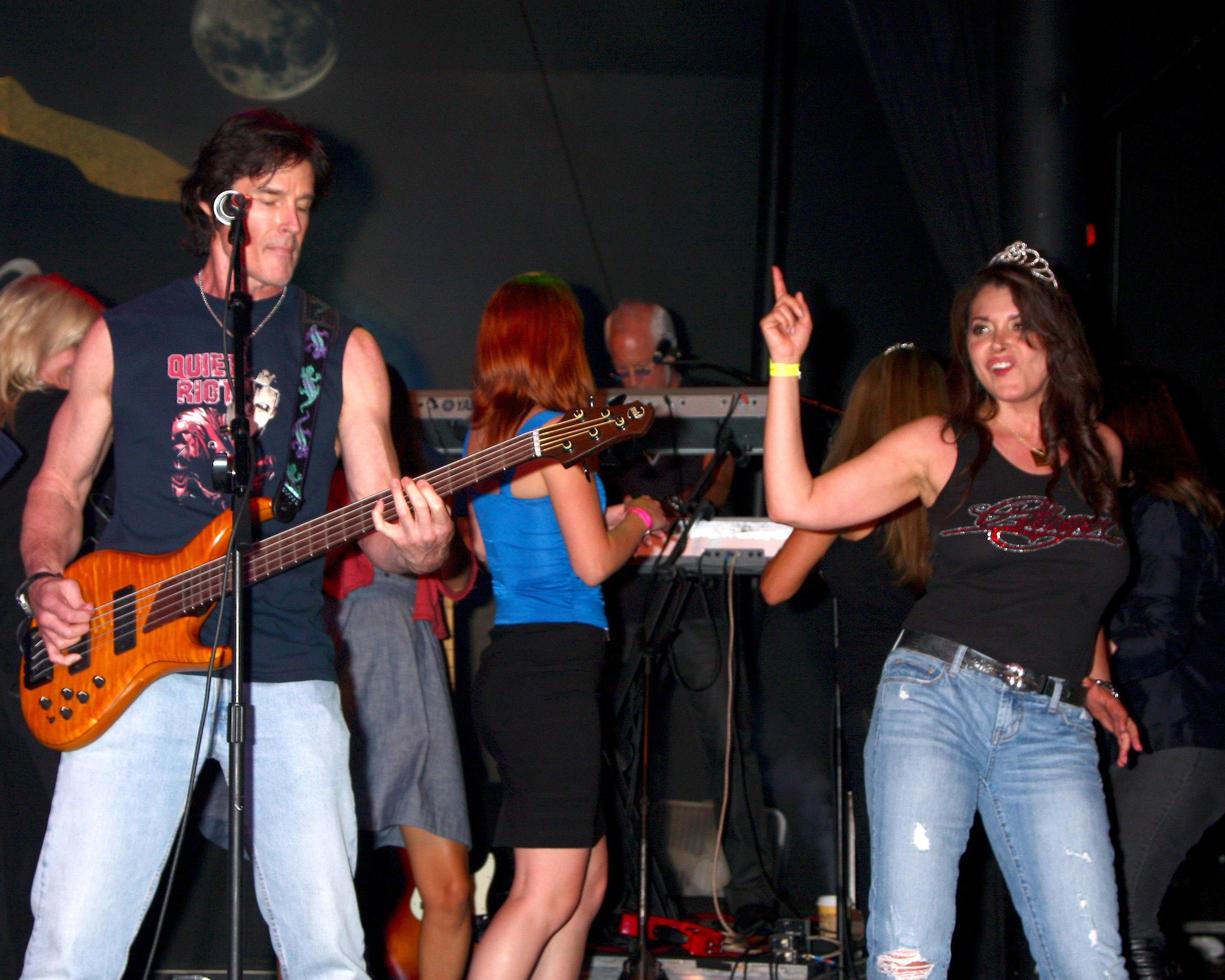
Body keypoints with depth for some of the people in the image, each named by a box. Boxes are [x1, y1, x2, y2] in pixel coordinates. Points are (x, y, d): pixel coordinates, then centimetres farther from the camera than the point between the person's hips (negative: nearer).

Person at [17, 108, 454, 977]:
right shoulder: (124, 338, 11)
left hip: (286, 674, 0)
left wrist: (416, 549, -16)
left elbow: (380, 518, 8)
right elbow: (60, 486, 17)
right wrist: (46, 582, -2)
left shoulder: (343, 351, 10)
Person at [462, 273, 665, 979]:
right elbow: (593, 563, -15)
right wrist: (639, 519, 5)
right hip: (554, 664, -9)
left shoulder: (483, 434, 14)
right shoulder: (553, 429, -11)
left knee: (588, 880, 15)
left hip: (509, 663, 10)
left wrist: (610, 519, 25)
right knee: (547, 895, -11)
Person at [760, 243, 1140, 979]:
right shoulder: (940, 445, 7)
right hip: (937, 699, -2)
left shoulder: (1100, 451, 16)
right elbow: (796, 502, -1)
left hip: (1053, 731, 3)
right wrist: (787, 367, -3)